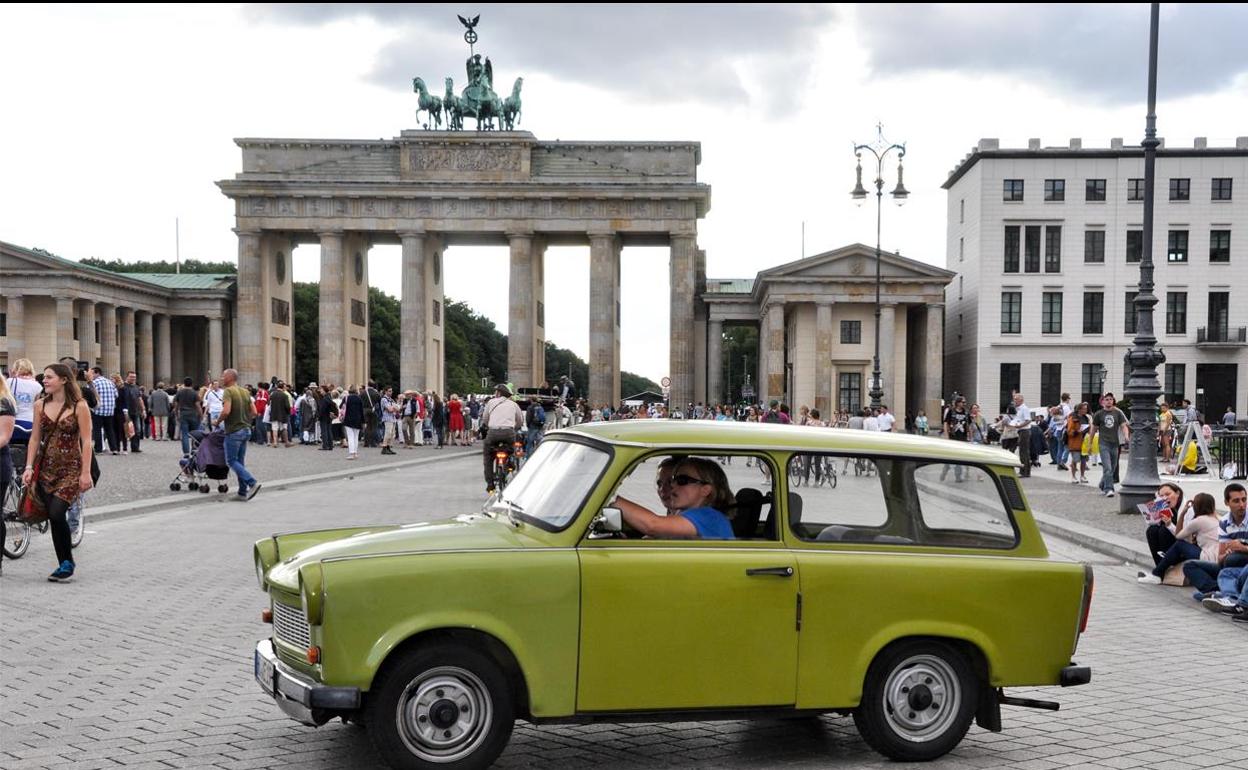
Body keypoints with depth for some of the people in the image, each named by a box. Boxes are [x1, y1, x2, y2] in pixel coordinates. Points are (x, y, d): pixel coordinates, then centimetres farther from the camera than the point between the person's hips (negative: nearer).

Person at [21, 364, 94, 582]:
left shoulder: (79, 407, -6)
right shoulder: (40, 405, 6)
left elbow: (86, 441, -8)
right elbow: (35, 438, 9)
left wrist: (86, 472, -13)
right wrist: (29, 467, 1)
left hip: (70, 468, -4)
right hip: (45, 468, 4)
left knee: (56, 514, -17)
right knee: (53, 517, 2)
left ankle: (67, 562, 1)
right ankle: (65, 564, 13)